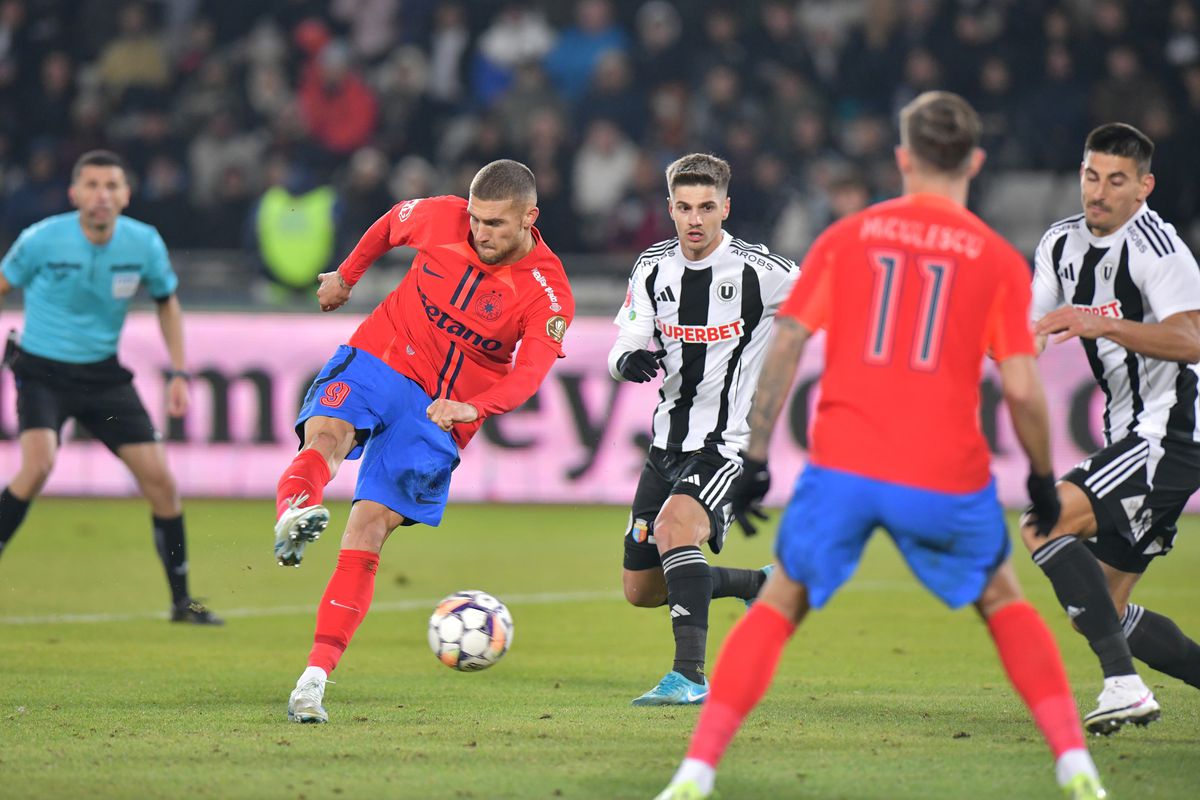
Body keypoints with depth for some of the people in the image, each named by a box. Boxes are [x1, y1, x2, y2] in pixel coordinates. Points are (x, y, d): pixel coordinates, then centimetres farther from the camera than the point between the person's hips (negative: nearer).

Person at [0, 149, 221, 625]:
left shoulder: (144, 243, -8)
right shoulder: (42, 240, -17)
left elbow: (167, 301, 10)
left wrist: (178, 374, 4)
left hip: (103, 372, 3)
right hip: (42, 371, -3)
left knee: (158, 477, -3)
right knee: (38, 463, -29)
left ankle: (182, 600, 10)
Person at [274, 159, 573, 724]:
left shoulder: (549, 295, -12)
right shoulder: (442, 219, -5)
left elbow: (528, 375, -25)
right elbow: (393, 222, 18)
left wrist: (473, 407, -44)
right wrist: (347, 275, 28)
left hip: (441, 415, -2)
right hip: (379, 360, 2)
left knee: (366, 535, -12)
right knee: (327, 433, -34)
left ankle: (314, 680, -14)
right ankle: (293, 516, -65)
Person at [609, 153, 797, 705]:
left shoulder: (758, 271, -12)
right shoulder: (653, 268, 2)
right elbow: (621, 354, 2)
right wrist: (629, 361, -21)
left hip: (728, 445, -6)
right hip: (668, 444, 6)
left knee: (674, 523, -35)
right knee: (641, 589, 10)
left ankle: (690, 675, -37)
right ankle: (759, 584, 33)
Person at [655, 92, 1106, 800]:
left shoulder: (846, 237, 8)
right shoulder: (1000, 261, 4)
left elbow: (786, 346, 3)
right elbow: (1022, 389, -2)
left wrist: (755, 459, 6)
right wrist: (1044, 477, 13)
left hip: (842, 467, 0)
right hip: (948, 477, 0)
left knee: (779, 605, 14)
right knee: (1004, 602, 22)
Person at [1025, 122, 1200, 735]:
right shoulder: (1062, 244, 12)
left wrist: (1104, 325, -36)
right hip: (1132, 437, 9)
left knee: (1043, 522, -22)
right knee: (1102, 608, 8)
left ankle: (1123, 683, -25)